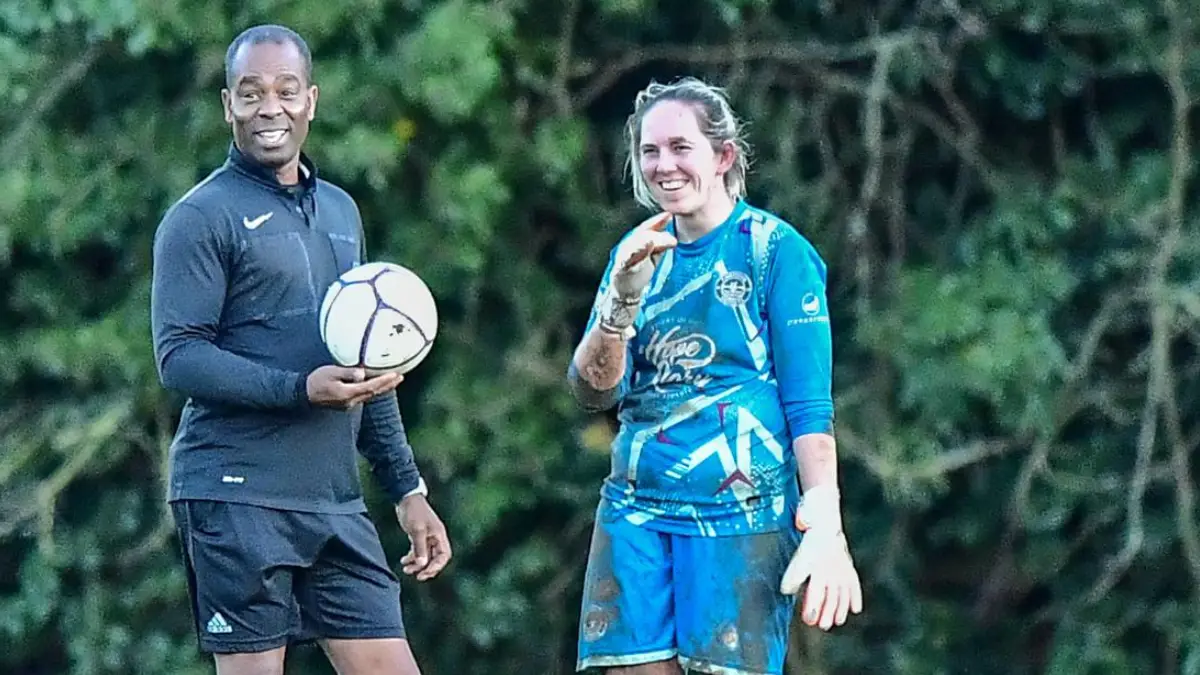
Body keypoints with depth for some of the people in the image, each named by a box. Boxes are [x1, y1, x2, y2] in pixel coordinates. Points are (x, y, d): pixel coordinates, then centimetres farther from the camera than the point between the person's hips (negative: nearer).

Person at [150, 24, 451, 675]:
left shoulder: (339, 211, 19)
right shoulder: (201, 217, -4)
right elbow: (178, 356, -13)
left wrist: (407, 488, 21)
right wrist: (302, 388, -23)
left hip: (337, 502, 7)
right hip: (237, 499, -7)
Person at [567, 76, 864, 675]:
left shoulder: (776, 249, -3)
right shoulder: (639, 254, 12)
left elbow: (810, 406, -7)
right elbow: (594, 391, 3)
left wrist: (826, 528, -16)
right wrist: (624, 296, -14)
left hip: (738, 514, -5)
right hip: (636, 512, 5)